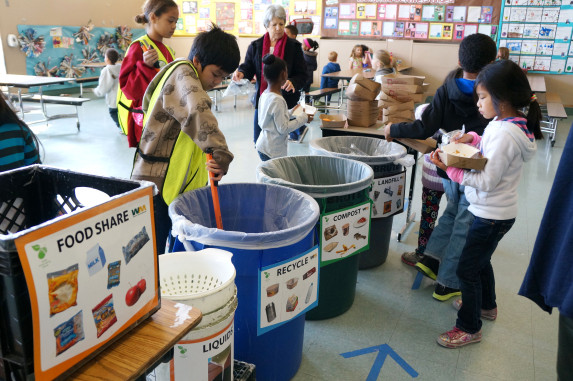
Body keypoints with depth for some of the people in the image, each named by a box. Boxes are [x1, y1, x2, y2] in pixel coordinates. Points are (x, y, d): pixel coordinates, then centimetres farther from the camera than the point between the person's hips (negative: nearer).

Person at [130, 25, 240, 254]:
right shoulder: (183, 74, -13)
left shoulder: (187, 79, 18)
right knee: (153, 253, -2)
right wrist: (220, 152, -43)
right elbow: (198, 112, -35)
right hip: (156, 184, -10)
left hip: (172, 183, 10)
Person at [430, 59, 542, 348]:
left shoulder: (505, 134, -27)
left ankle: (469, 328, 19)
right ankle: (486, 305, 48)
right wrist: (473, 139, 0)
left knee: (467, 269, 3)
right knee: (480, 260, 27)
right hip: (494, 212, 10)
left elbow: (486, 181, -27)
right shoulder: (505, 123, 2)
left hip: (491, 215, -10)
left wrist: (450, 168, -25)